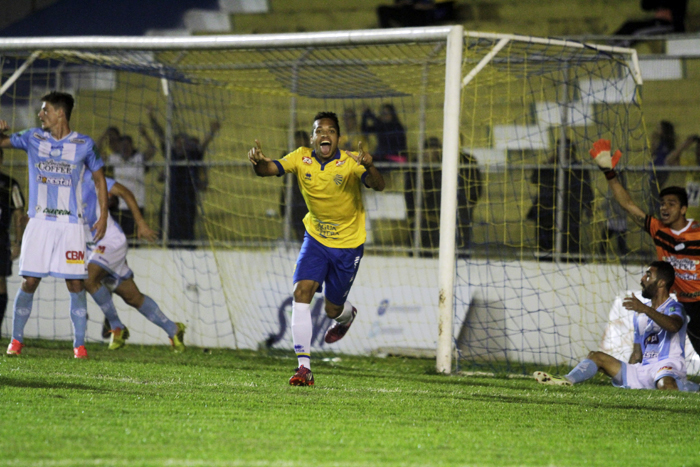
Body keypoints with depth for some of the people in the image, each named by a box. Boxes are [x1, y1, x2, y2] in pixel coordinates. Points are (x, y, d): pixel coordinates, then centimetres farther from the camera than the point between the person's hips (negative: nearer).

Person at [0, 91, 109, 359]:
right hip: (39, 223, 1)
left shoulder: (84, 144, 2)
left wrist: (103, 216, 3)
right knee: (29, 282, -4)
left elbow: (99, 178, 10)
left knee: (75, 284, -4)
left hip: (71, 224, -1)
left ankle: (79, 344, 3)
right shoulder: (33, 139, 7)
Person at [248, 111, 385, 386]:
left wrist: (369, 168, -56)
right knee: (301, 292, -18)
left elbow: (378, 186, -33)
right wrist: (258, 162, -45)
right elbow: (270, 169, -20)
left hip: (348, 244, -2)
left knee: (333, 309, 8)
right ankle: (304, 368, -17)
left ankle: (347, 315, 50)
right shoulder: (302, 159, -10)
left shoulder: (349, 163, -20)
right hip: (315, 237, 2)